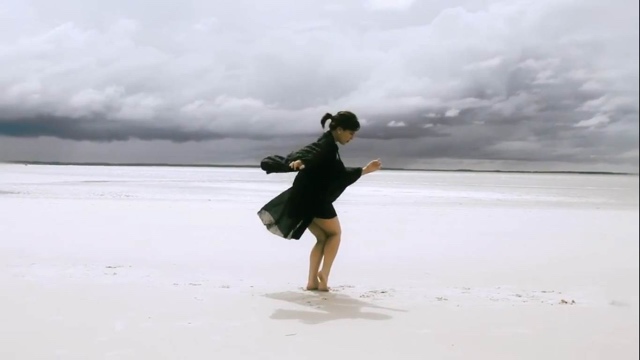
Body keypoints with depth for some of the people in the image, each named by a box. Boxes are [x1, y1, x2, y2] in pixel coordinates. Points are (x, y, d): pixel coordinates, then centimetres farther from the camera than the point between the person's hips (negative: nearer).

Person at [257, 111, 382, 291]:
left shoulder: (329, 146, 19)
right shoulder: (326, 144, -12)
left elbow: (341, 174, 28)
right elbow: (309, 153, -34)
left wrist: (364, 170, 35)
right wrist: (299, 161, -55)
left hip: (307, 199, 9)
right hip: (314, 198, -9)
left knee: (322, 238, 15)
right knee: (335, 233, 8)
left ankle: (313, 281, 12)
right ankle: (323, 274, 0)